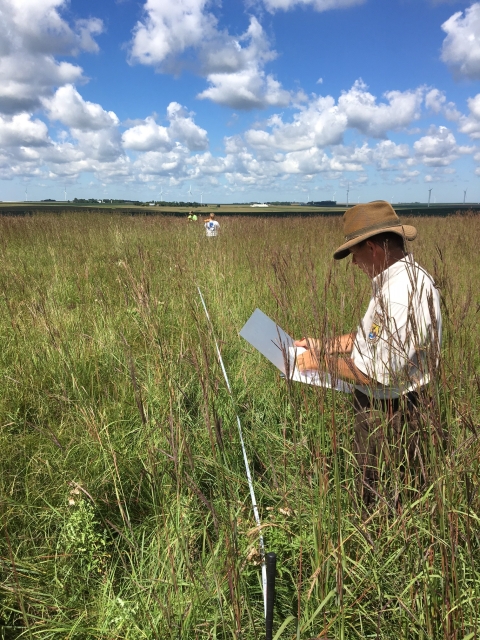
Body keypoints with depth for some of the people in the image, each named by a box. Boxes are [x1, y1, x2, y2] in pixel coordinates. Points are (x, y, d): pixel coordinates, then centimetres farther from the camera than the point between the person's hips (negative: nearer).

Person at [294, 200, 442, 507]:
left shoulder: (404, 294, -30)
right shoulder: (398, 279, 4)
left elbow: (379, 373, -29)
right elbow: (372, 336, 14)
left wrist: (321, 361, -17)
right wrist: (323, 344, 8)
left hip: (389, 416, -10)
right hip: (380, 407, 10)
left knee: (376, 506, 11)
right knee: (368, 493, 26)